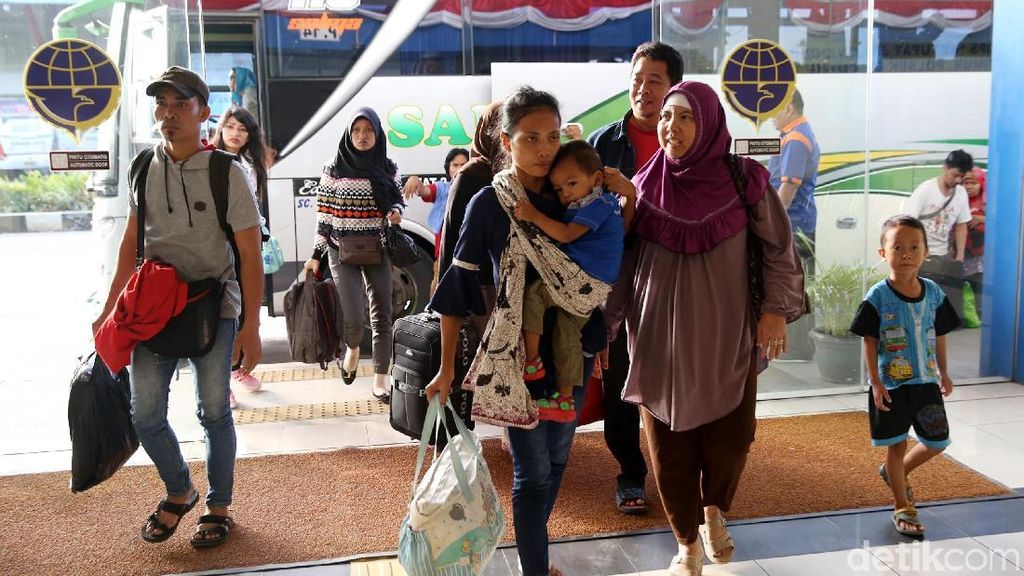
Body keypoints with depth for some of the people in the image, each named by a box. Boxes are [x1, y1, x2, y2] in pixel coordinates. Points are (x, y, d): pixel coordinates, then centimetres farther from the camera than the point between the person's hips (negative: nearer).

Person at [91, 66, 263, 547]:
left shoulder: (226, 173, -10)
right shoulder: (143, 169, 3)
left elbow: (250, 256, -9)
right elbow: (131, 244, 12)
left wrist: (251, 327, -12)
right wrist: (110, 310, 11)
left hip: (215, 307, -4)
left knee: (213, 412, 5)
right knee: (145, 414, 5)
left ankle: (219, 507, 25)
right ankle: (179, 492, 30)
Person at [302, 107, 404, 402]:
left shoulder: (388, 169, 2)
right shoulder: (334, 170, -3)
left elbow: (398, 200, 15)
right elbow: (324, 215, 0)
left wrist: (396, 212, -9)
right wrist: (316, 255, -1)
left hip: (378, 252, 2)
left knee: (382, 316, 2)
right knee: (354, 320, -10)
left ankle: (381, 381, 13)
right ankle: (352, 348, 26)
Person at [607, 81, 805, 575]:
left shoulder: (744, 181, -7)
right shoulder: (643, 187, -2)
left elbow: (778, 249, 3)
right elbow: (619, 264, 3)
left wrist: (776, 308, -7)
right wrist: (602, 326, 1)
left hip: (728, 336, 0)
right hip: (661, 339, 1)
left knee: (730, 438, 6)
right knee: (670, 446, 5)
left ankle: (714, 511, 39)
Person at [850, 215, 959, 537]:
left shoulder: (933, 293, -1)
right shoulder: (877, 297, -13)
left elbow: (939, 335, 10)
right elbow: (870, 343, -10)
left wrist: (943, 373, 14)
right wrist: (876, 383, -12)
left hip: (925, 381, 4)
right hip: (891, 386, -4)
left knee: (938, 441, 10)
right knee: (896, 447, 5)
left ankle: (895, 473, 35)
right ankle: (903, 508, 20)